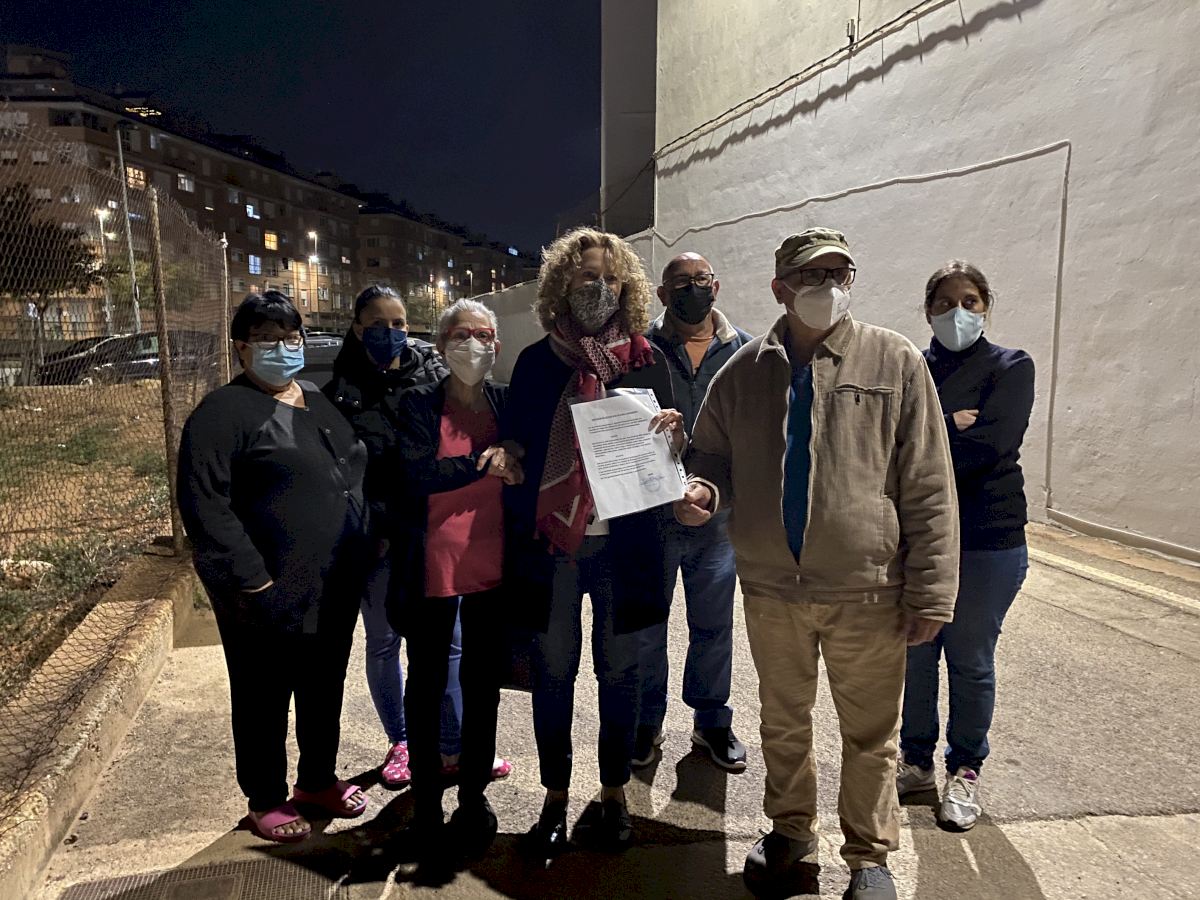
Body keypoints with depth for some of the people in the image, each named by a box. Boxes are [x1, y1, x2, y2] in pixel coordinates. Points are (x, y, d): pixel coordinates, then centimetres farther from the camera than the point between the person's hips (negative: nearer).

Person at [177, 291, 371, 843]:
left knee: (324, 691, 20)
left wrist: (359, 558, 12)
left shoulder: (320, 403, 11)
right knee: (264, 699, 11)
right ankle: (266, 801, 31)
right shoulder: (224, 412, -11)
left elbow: (354, 474, 19)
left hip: (334, 591, 7)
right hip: (268, 596, -6)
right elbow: (203, 503, -18)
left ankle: (318, 780, 40)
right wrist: (250, 579, -20)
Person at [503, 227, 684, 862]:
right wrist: (520, 524, -5)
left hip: (622, 542, 0)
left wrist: (673, 432, -14)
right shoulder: (537, 361, 5)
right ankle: (555, 797, 27)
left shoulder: (647, 360, 5)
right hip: (552, 540, 0)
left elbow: (668, 450, 9)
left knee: (619, 671, 11)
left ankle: (614, 793, 30)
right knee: (553, 671, 9)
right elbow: (515, 444, 7)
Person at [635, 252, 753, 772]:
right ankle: (646, 722, 31)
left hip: (719, 515, 2)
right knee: (646, 625, 12)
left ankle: (712, 721, 33)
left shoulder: (745, 352, 5)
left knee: (713, 626, 14)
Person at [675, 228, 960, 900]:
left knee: (871, 735, 14)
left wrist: (931, 592, -8)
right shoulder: (743, 371, 2)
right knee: (783, 723, 20)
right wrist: (703, 490, -12)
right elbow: (712, 455, 12)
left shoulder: (896, 362, -5)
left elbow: (928, 488, -6)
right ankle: (791, 831, 44)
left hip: (867, 591, -2)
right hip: (772, 589, 3)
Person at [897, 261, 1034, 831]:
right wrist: (949, 426, -17)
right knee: (915, 653, 10)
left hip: (987, 540, -3)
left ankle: (965, 771, 27)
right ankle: (917, 762, 29)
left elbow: (987, 445, -16)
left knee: (970, 661, 8)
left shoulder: (1011, 368, -1)